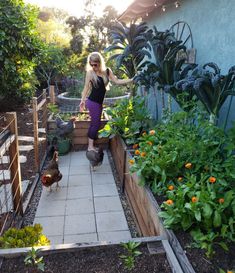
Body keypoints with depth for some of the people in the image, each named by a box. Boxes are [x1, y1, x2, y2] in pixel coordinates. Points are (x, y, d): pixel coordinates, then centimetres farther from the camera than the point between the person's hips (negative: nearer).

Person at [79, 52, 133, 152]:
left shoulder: (107, 71, 3)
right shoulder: (90, 73, -9)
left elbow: (117, 81, 3)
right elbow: (86, 87, -5)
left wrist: (132, 80, -2)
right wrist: (82, 100, -8)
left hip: (99, 102, 6)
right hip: (92, 102, -6)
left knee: (94, 124, 12)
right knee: (96, 124, -1)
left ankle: (91, 145, 22)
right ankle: (91, 146, 10)